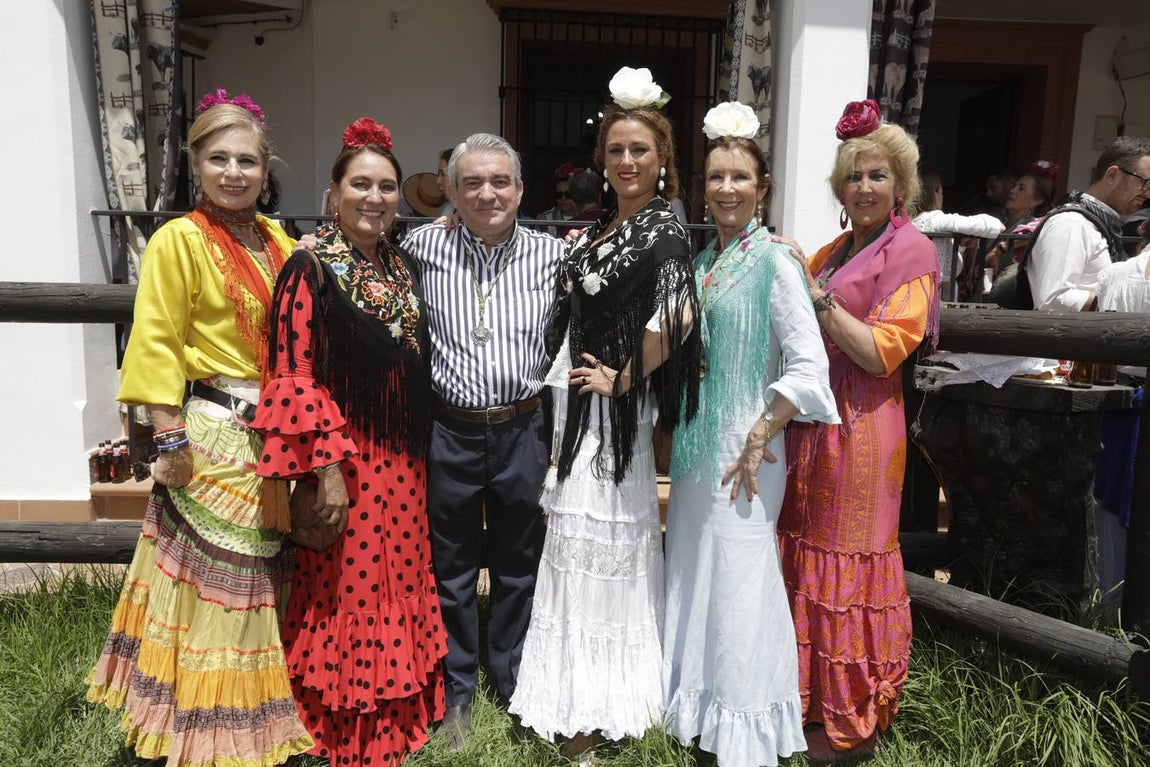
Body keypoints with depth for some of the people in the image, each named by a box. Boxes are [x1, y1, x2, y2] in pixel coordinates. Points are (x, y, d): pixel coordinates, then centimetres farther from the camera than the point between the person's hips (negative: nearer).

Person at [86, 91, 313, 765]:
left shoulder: (279, 241, 9)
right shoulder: (179, 240, -8)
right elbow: (157, 348, -11)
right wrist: (172, 441, -14)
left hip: (278, 436, 6)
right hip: (214, 438, -6)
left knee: (265, 580, 17)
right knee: (211, 579, 4)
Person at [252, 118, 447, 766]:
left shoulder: (404, 265, 10)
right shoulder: (311, 269, -10)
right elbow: (296, 377, -15)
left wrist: (418, 456, 14)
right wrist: (328, 466, -18)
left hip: (405, 460, 7)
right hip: (345, 461, -6)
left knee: (400, 586, 16)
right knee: (350, 593, 6)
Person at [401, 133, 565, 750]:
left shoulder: (552, 254, -1)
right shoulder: (424, 247, -2)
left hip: (523, 431, 1)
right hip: (450, 432, 0)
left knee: (519, 567, 15)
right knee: (451, 570, 13)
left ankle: (515, 686, 37)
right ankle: (458, 692, 33)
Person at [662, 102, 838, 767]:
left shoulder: (774, 263, -11)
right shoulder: (703, 261, 9)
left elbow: (809, 368, -16)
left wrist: (758, 440, -14)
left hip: (743, 453, -6)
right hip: (696, 446, 7)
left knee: (738, 581, 3)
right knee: (693, 575, 16)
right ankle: (695, 710, 36)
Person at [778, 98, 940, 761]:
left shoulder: (911, 252, -6)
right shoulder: (831, 254, 15)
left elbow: (882, 352, -15)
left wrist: (815, 295, -19)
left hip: (862, 429, -7)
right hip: (811, 423, 7)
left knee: (849, 565, 2)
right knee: (806, 555, 11)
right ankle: (813, 695, 29)